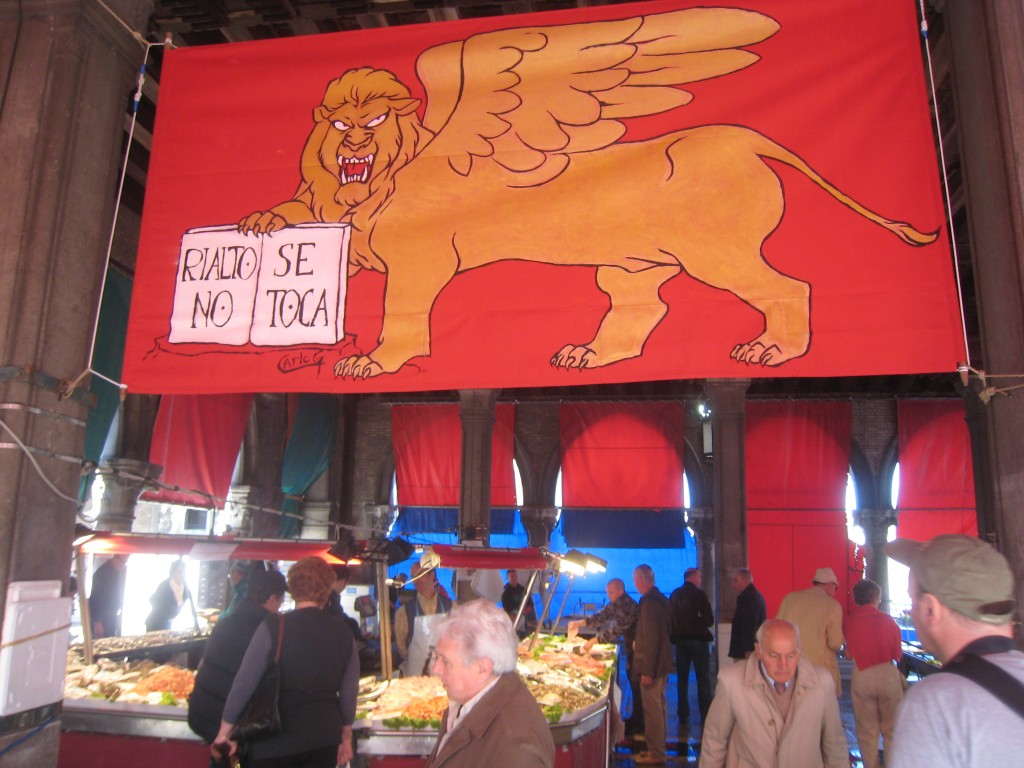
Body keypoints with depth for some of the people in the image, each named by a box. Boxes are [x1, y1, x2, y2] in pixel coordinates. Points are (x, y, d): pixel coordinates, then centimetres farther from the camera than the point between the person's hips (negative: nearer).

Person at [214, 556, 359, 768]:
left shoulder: (273, 627, -12)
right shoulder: (342, 632, -3)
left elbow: (243, 684, -11)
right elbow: (349, 692, 4)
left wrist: (225, 731, 1)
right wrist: (345, 737, 17)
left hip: (276, 740, -3)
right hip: (324, 740, 3)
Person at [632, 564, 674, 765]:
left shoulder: (649, 603, -21)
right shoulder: (661, 599, 10)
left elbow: (651, 640, -23)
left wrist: (647, 671, -21)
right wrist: (638, 642, 23)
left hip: (652, 665, -10)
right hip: (663, 663, 10)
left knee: (652, 710, -2)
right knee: (659, 707, 17)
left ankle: (655, 754, 6)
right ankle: (658, 749, 28)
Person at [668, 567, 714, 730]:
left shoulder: (674, 595, 6)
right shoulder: (698, 594, -10)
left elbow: (670, 618, 9)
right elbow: (709, 620, -10)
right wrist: (699, 622, 8)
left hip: (680, 640, 5)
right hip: (698, 639, -4)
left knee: (682, 680, 9)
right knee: (703, 679, 3)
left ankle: (683, 720, 10)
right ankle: (705, 718, 2)